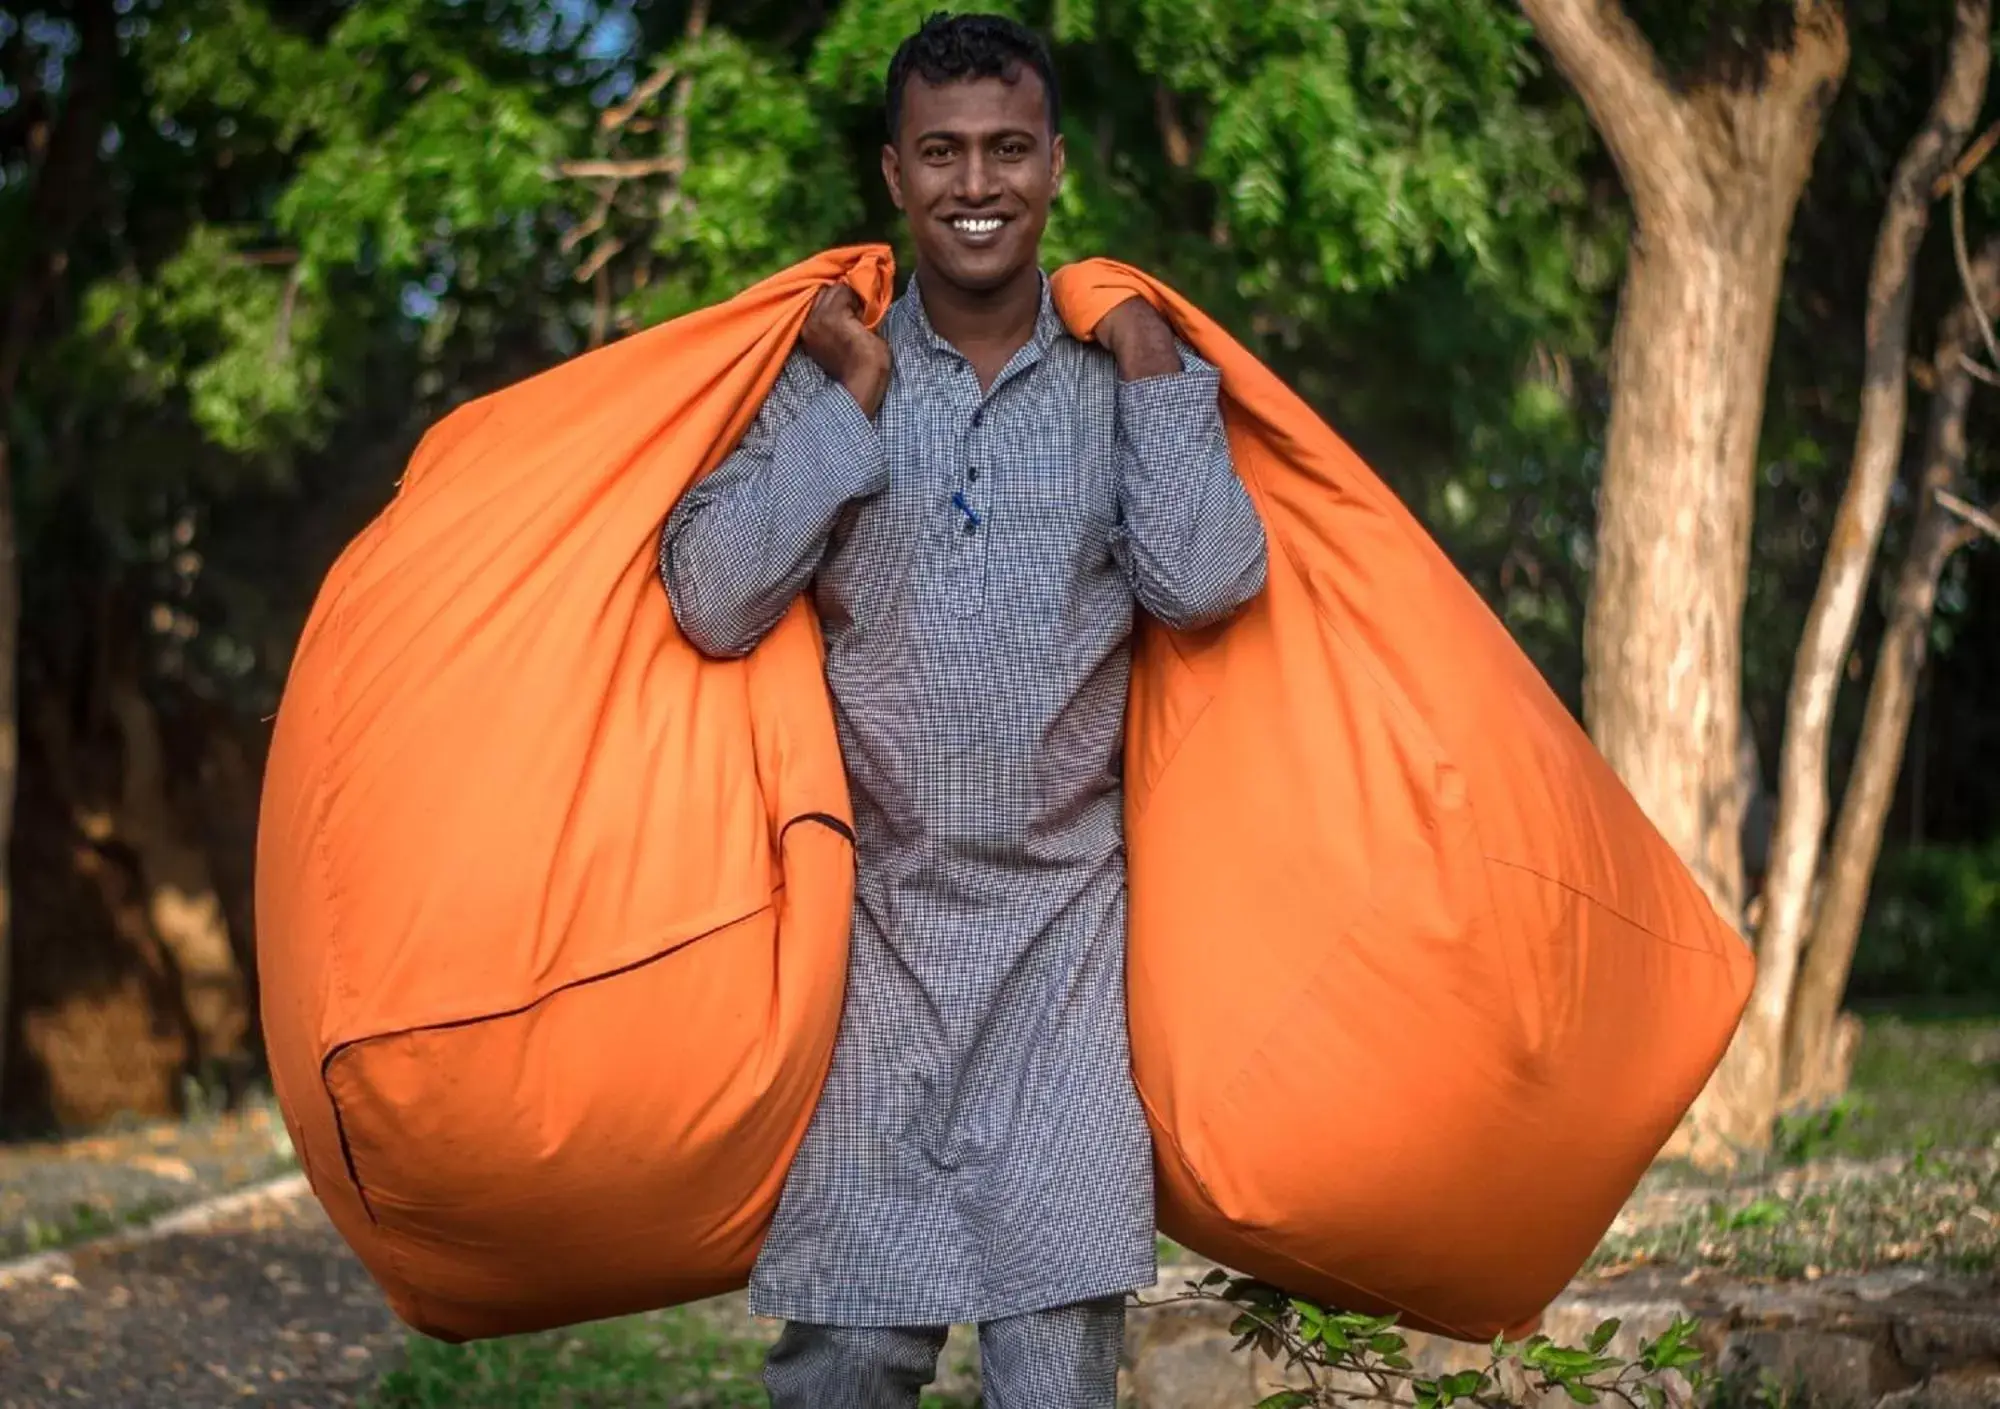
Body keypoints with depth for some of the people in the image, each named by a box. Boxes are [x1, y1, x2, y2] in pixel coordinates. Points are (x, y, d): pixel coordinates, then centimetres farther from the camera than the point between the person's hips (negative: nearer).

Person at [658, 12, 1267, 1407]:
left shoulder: (1125, 383, 7)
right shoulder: (828, 377, 6)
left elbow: (1204, 584, -9)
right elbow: (715, 603, -7)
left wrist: (1151, 372, -3)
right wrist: (852, 400, -6)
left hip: (1063, 924, 0)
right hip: (873, 913, 0)